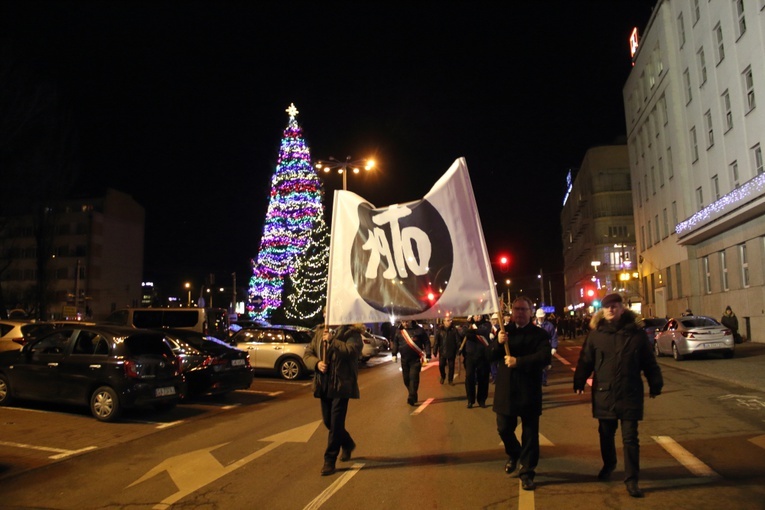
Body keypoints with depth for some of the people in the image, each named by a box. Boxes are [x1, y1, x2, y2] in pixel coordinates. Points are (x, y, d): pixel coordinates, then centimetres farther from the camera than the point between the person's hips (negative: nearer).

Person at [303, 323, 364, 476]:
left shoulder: (351, 332, -6)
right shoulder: (320, 332, 11)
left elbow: (352, 351, -24)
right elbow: (307, 353, 11)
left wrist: (331, 340, -20)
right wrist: (317, 363, -9)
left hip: (341, 384, -6)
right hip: (324, 384, 6)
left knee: (336, 423, -4)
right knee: (327, 421, 15)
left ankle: (329, 461, 9)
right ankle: (348, 444, 41)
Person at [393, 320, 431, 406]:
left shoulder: (418, 330, -6)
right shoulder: (399, 331, 5)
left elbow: (427, 342, -4)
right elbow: (396, 344, 15)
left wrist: (428, 356, -8)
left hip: (416, 359, -4)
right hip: (404, 359, 4)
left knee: (414, 378, -10)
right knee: (406, 379, 9)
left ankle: (411, 398, -8)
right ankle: (412, 395, 25)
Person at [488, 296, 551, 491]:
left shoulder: (539, 333, -4)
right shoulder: (505, 331, 9)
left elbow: (544, 357, -19)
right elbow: (490, 355, 2)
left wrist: (518, 361, -24)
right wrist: (498, 343, -18)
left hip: (529, 391, -3)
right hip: (505, 389, 3)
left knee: (530, 433, 4)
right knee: (504, 428, 11)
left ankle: (527, 473, 17)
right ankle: (514, 454, 41)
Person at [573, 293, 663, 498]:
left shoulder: (636, 333, -2)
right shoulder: (596, 333, -1)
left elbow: (649, 362, 3)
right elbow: (585, 360, 0)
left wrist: (655, 385, 5)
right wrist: (579, 382, -3)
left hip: (630, 393, -1)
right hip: (604, 393, 1)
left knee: (630, 438, 2)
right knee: (606, 434, 16)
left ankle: (631, 479, 11)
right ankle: (608, 465, 40)